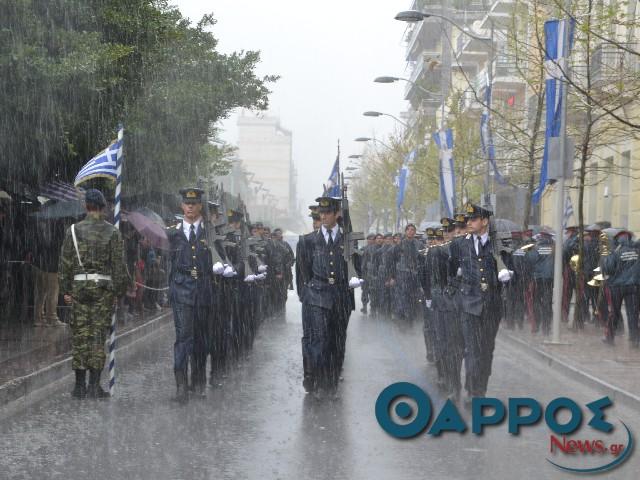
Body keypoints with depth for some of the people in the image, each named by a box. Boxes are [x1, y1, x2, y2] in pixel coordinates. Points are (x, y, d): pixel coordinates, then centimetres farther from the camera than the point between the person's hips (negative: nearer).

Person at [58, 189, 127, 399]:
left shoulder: (73, 230, 1)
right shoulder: (112, 232, -2)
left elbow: (64, 263, 1)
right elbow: (119, 265, -2)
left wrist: (66, 290, 7)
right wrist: (119, 291, 5)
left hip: (79, 287, 1)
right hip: (104, 287, -1)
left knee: (79, 335, 6)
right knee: (98, 334, 2)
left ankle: (80, 386, 8)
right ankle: (94, 386, 1)